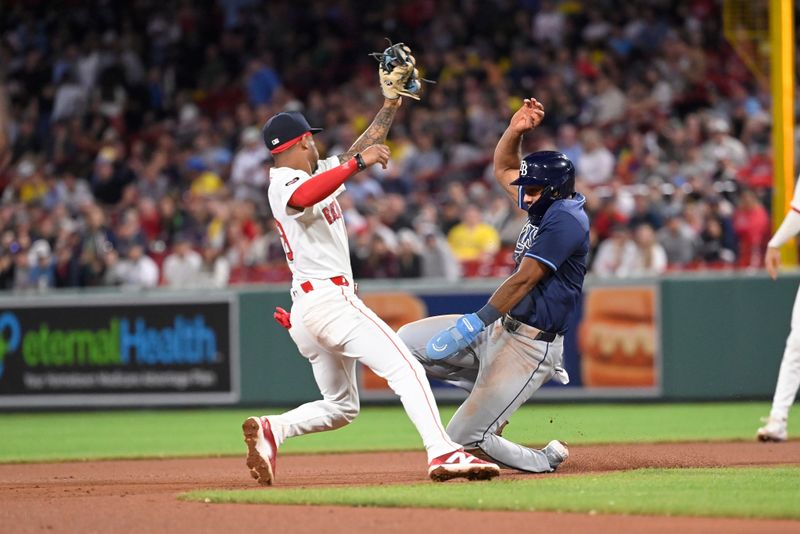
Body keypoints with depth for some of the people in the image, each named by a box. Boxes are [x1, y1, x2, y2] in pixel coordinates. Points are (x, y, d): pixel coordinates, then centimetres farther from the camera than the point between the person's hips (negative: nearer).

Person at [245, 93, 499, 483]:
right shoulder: (285, 182, -7)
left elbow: (364, 146, 28)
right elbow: (304, 197, -33)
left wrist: (392, 103, 24)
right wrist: (357, 162, -35)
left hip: (304, 312, 11)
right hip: (330, 299, -11)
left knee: (340, 407, 17)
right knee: (406, 370, -21)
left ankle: (272, 428, -4)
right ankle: (443, 453, -36)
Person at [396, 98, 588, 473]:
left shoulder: (565, 219, -19)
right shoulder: (547, 206, 10)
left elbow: (523, 280, -23)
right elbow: (504, 170, 26)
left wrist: (474, 324, -24)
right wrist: (515, 130, 6)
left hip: (529, 345, -10)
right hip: (500, 329, 10)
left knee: (463, 439, -14)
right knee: (409, 340, 5)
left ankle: (546, 460, 8)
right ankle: (494, 393, 11)